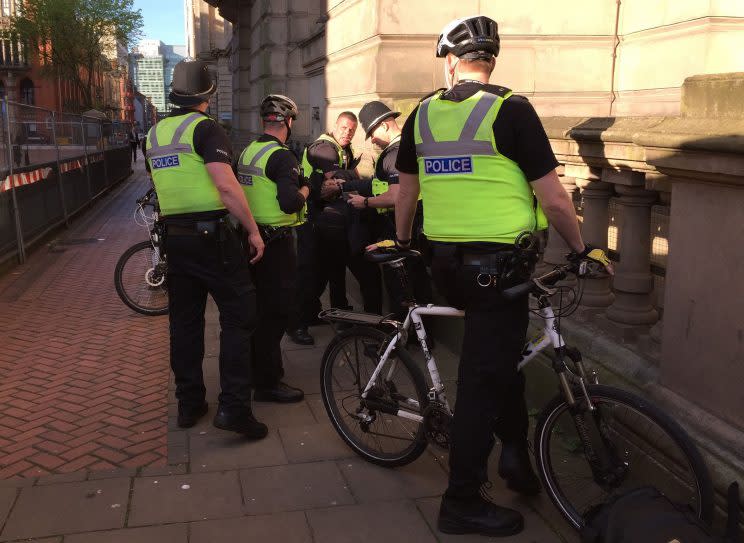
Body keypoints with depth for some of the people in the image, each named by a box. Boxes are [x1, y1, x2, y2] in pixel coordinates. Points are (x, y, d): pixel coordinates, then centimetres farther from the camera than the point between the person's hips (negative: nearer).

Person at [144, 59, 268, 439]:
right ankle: (233, 407, -5)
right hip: (211, 236, -7)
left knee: (185, 320, 12)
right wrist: (253, 230, -13)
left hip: (173, 235, 7)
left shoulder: (154, 133, 12)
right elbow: (226, 186, -20)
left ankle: (188, 404, 20)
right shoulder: (204, 128, -10)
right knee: (238, 316, -1)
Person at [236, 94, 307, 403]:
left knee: (261, 308, 20)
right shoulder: (282, 156, -18)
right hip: (276, 242, -9)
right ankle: (268, 383, 4)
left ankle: (261, 366, 35)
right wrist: (305, 191, -9)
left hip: (253, 236, 9)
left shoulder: (248, 151, 10)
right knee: (275, 311, -2)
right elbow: (290, 203, -28)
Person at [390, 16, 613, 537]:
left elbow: (407, 191, 15)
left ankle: (514, 455, 29)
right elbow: (553, 199, -11)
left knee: (503, 354, 25)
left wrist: (403, 241, 31)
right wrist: (582, 248, 5)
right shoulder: (511, 109, -10)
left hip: (445, 261, 6)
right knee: (484, 378, 3)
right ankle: (462, 503, 14)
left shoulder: (423, 113, 5)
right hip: (498, 264, -5)